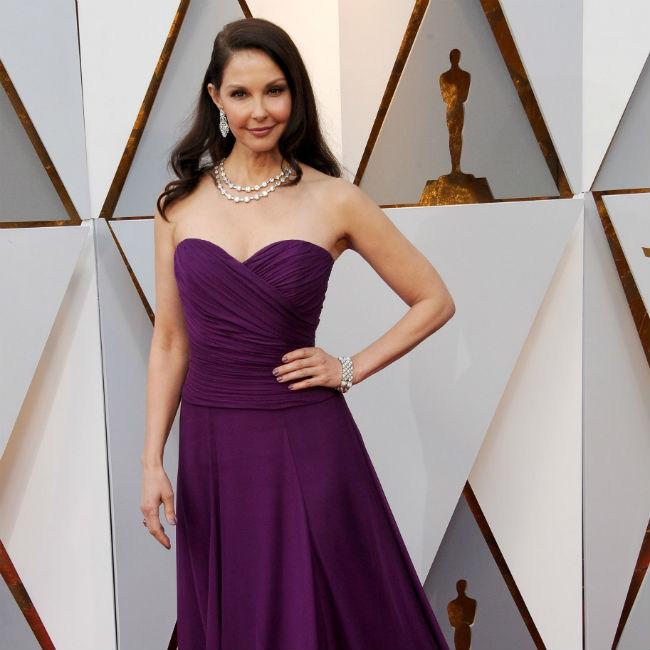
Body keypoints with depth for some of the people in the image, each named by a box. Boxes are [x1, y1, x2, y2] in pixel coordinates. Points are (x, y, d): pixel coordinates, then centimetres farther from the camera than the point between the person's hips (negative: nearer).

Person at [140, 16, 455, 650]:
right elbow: (170, 341, 5)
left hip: (304, 441, -2)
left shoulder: (334, 200, -4)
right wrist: (152, 461, 1)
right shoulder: (180, 202, 2)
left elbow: (434, 300, 3)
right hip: (210, 445, 3)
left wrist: (350, 369, -5)